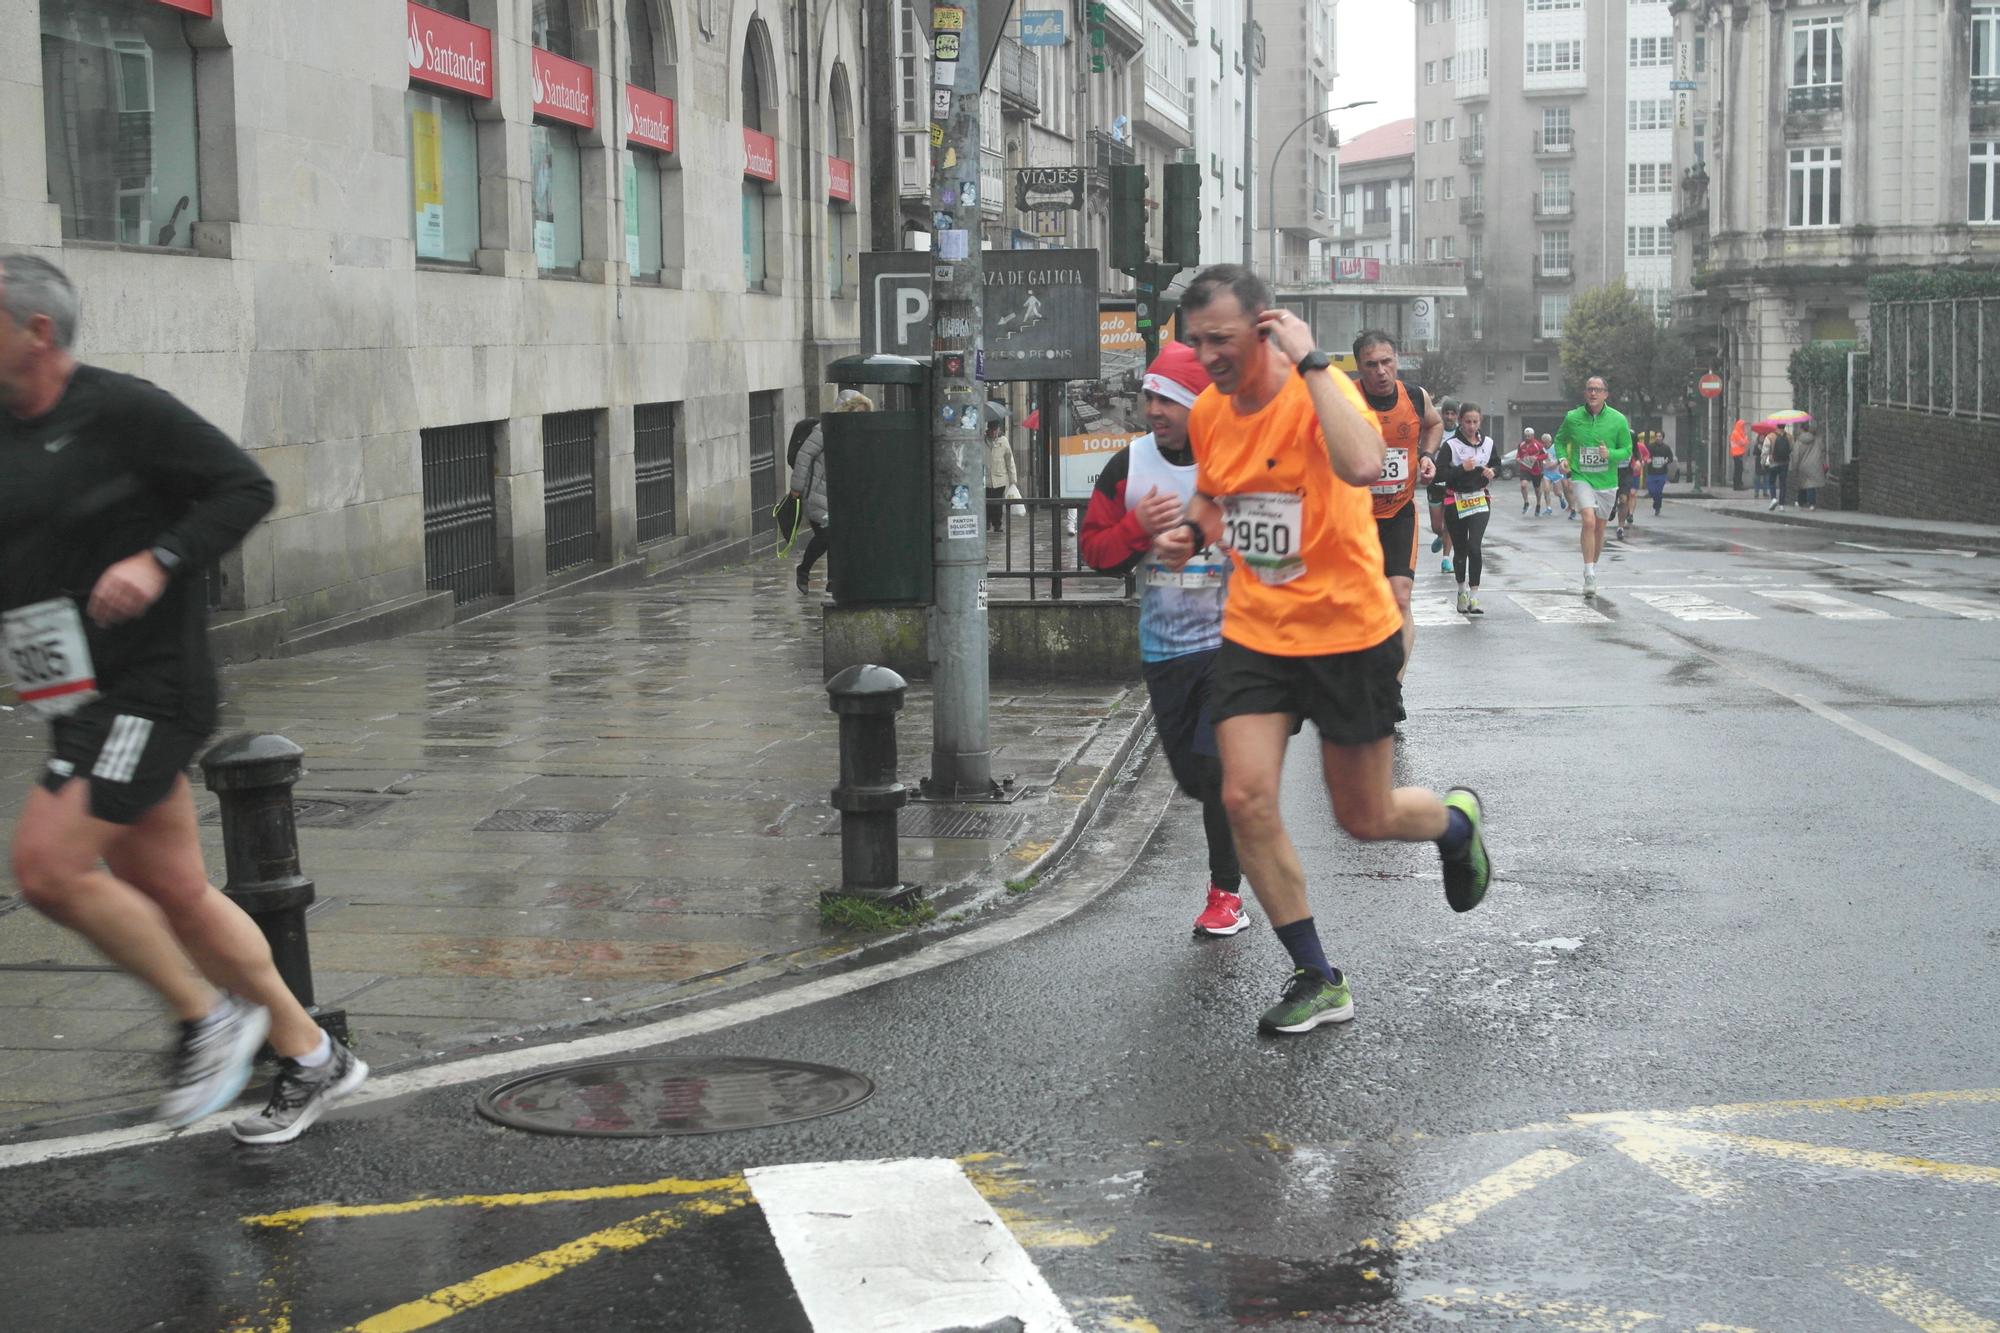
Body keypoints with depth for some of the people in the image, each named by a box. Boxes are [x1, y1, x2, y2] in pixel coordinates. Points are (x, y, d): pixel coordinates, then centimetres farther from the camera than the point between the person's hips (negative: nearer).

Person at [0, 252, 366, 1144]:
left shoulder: (120, 410, -11)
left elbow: (246, 487, -11)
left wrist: (159, 561, -22)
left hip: (147, 688, -8)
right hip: (85, 702, 8)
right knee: (170, 892, 11)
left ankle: (207, 1017, 2)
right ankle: (311, 1059, 23)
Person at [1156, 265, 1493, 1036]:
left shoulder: (1322, 392, -19)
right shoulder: (1207, 413, 1)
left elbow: (1362, 466, -42)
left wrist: (1309, 364, -34)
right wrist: (1191, 534, 0)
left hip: (1349, 634, -5)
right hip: (1255, 633, 5)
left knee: (1366, 819, 6)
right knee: (1246, 800, -9)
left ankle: (1457, 821, 44)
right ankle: (1317, 981, 7)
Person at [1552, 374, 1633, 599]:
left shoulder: (1618, 419, -4)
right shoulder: (1572, 418, -3)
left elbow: (1627, 450, 3)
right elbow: (1560, 440, 13)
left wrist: (1610, 454, -17)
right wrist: (1562, 458, -6)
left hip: (1606, 481, 2)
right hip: (1581, 477, -2)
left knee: (1599, 528, 13)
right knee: (1589, 521, -21)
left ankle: (1594, 568, 35)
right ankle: (1589, 576, -20)